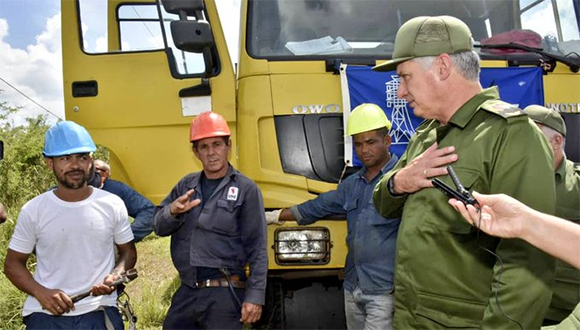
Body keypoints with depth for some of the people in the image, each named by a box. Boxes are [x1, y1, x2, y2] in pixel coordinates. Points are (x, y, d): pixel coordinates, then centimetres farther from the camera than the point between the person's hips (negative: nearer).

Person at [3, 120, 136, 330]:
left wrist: (116, 275, -11)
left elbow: (128, 251, 9)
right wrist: (40, 292, -12)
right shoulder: (33, 210, -3)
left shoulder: (112, 204, -2)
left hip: (100, 313, 0)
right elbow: (13, 263, 5)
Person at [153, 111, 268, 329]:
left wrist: (255, 297, -14)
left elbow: (257, 250, -9)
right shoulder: (186, 185, 10)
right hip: (186, 291, 5)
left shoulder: (246, 189, -6)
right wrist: (172, 211, -13)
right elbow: (159, 227, 9)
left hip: (224, 295, -5)